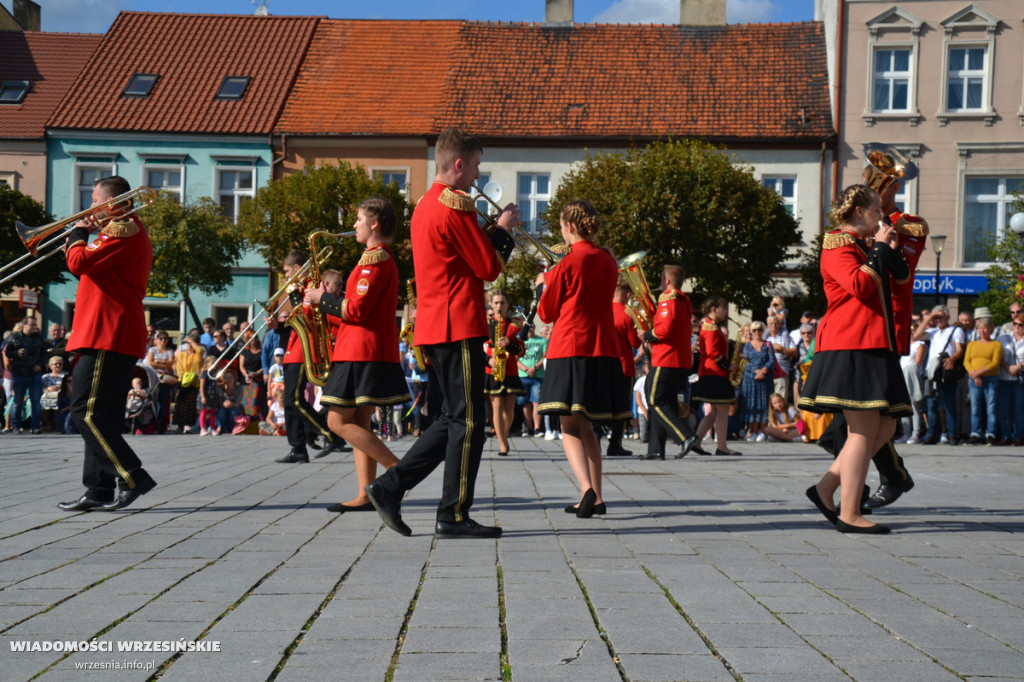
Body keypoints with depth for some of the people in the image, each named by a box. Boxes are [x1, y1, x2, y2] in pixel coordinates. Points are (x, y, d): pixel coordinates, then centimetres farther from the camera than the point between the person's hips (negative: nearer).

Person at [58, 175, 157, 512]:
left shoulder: (121, 229, -11)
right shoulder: (129, 228, 23)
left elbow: (80, 263, -19)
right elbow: (95, 268, 28)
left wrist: (78, 235, -1)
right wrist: (79, 244, 13)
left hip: (108, 337, -11)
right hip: (118, 336, 11)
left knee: (85, 411, -12)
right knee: (102, 415, 9)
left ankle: (132, 477, -12)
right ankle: (100, 491, 10)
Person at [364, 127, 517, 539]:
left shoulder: (424, 207, 18)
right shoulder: (455, 205, -13)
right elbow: (489, 269, -11)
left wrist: (498, 234, 16)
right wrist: (502, 230, 5)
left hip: (434, 328, 10)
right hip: (459, 327, -10)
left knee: (453, 420, 15)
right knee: (467, 421, -3)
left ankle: (389, 487, 12)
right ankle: (454, 516, 1)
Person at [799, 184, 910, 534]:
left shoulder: (864, 247, 24)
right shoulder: (838, 244, -6)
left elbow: (901, 275, 23)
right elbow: (860, 285, -21)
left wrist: (892, 250, 8)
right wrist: (881, 249, -10)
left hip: (873, 347, 10)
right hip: (851, 346, -10)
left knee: (885, 427, 8)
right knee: (864, 430, -11)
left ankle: (825, 489, 12)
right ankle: (849, 515, -8)